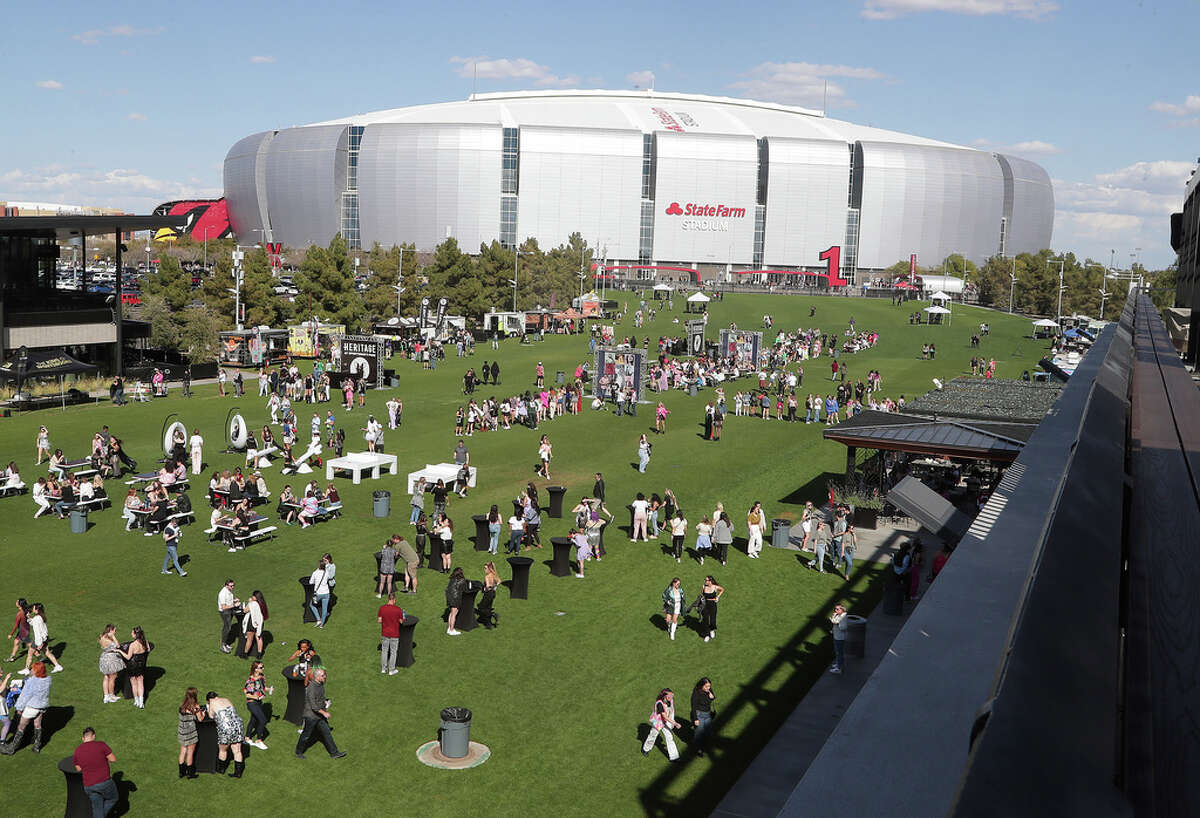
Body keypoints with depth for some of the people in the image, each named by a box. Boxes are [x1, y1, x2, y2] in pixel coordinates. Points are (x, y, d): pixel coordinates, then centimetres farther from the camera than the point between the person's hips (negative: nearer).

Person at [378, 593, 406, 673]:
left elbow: (379, 621, -6)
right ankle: (391, 670, 20)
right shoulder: (398, 609, -19)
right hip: (394, 634, -3)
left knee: (384, 651, 18)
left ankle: (383, 668, 27)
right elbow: (401, 621, -9)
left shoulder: (382, 608, -11)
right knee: (393, 652, 11)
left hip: (385, 633, 3)